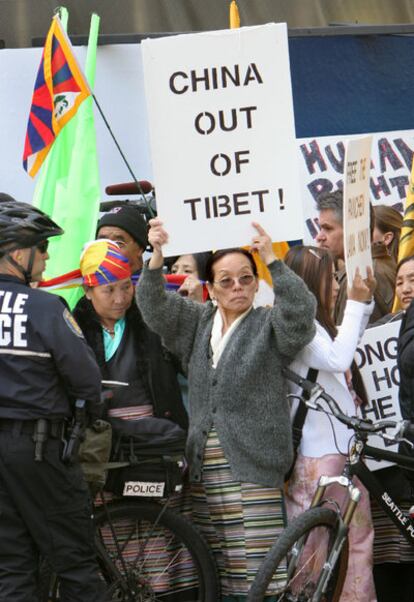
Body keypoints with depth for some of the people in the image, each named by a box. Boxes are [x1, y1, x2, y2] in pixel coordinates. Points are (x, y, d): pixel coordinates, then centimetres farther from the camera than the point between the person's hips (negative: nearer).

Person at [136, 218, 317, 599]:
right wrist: (157, 254, -9)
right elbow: (153, 304, 7)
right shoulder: (198, 323, 17)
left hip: (253, 467, -4)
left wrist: (271, 259, -19)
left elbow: (301, 310, -14)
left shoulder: (269, 325, 5)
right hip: (203, 467, 4)